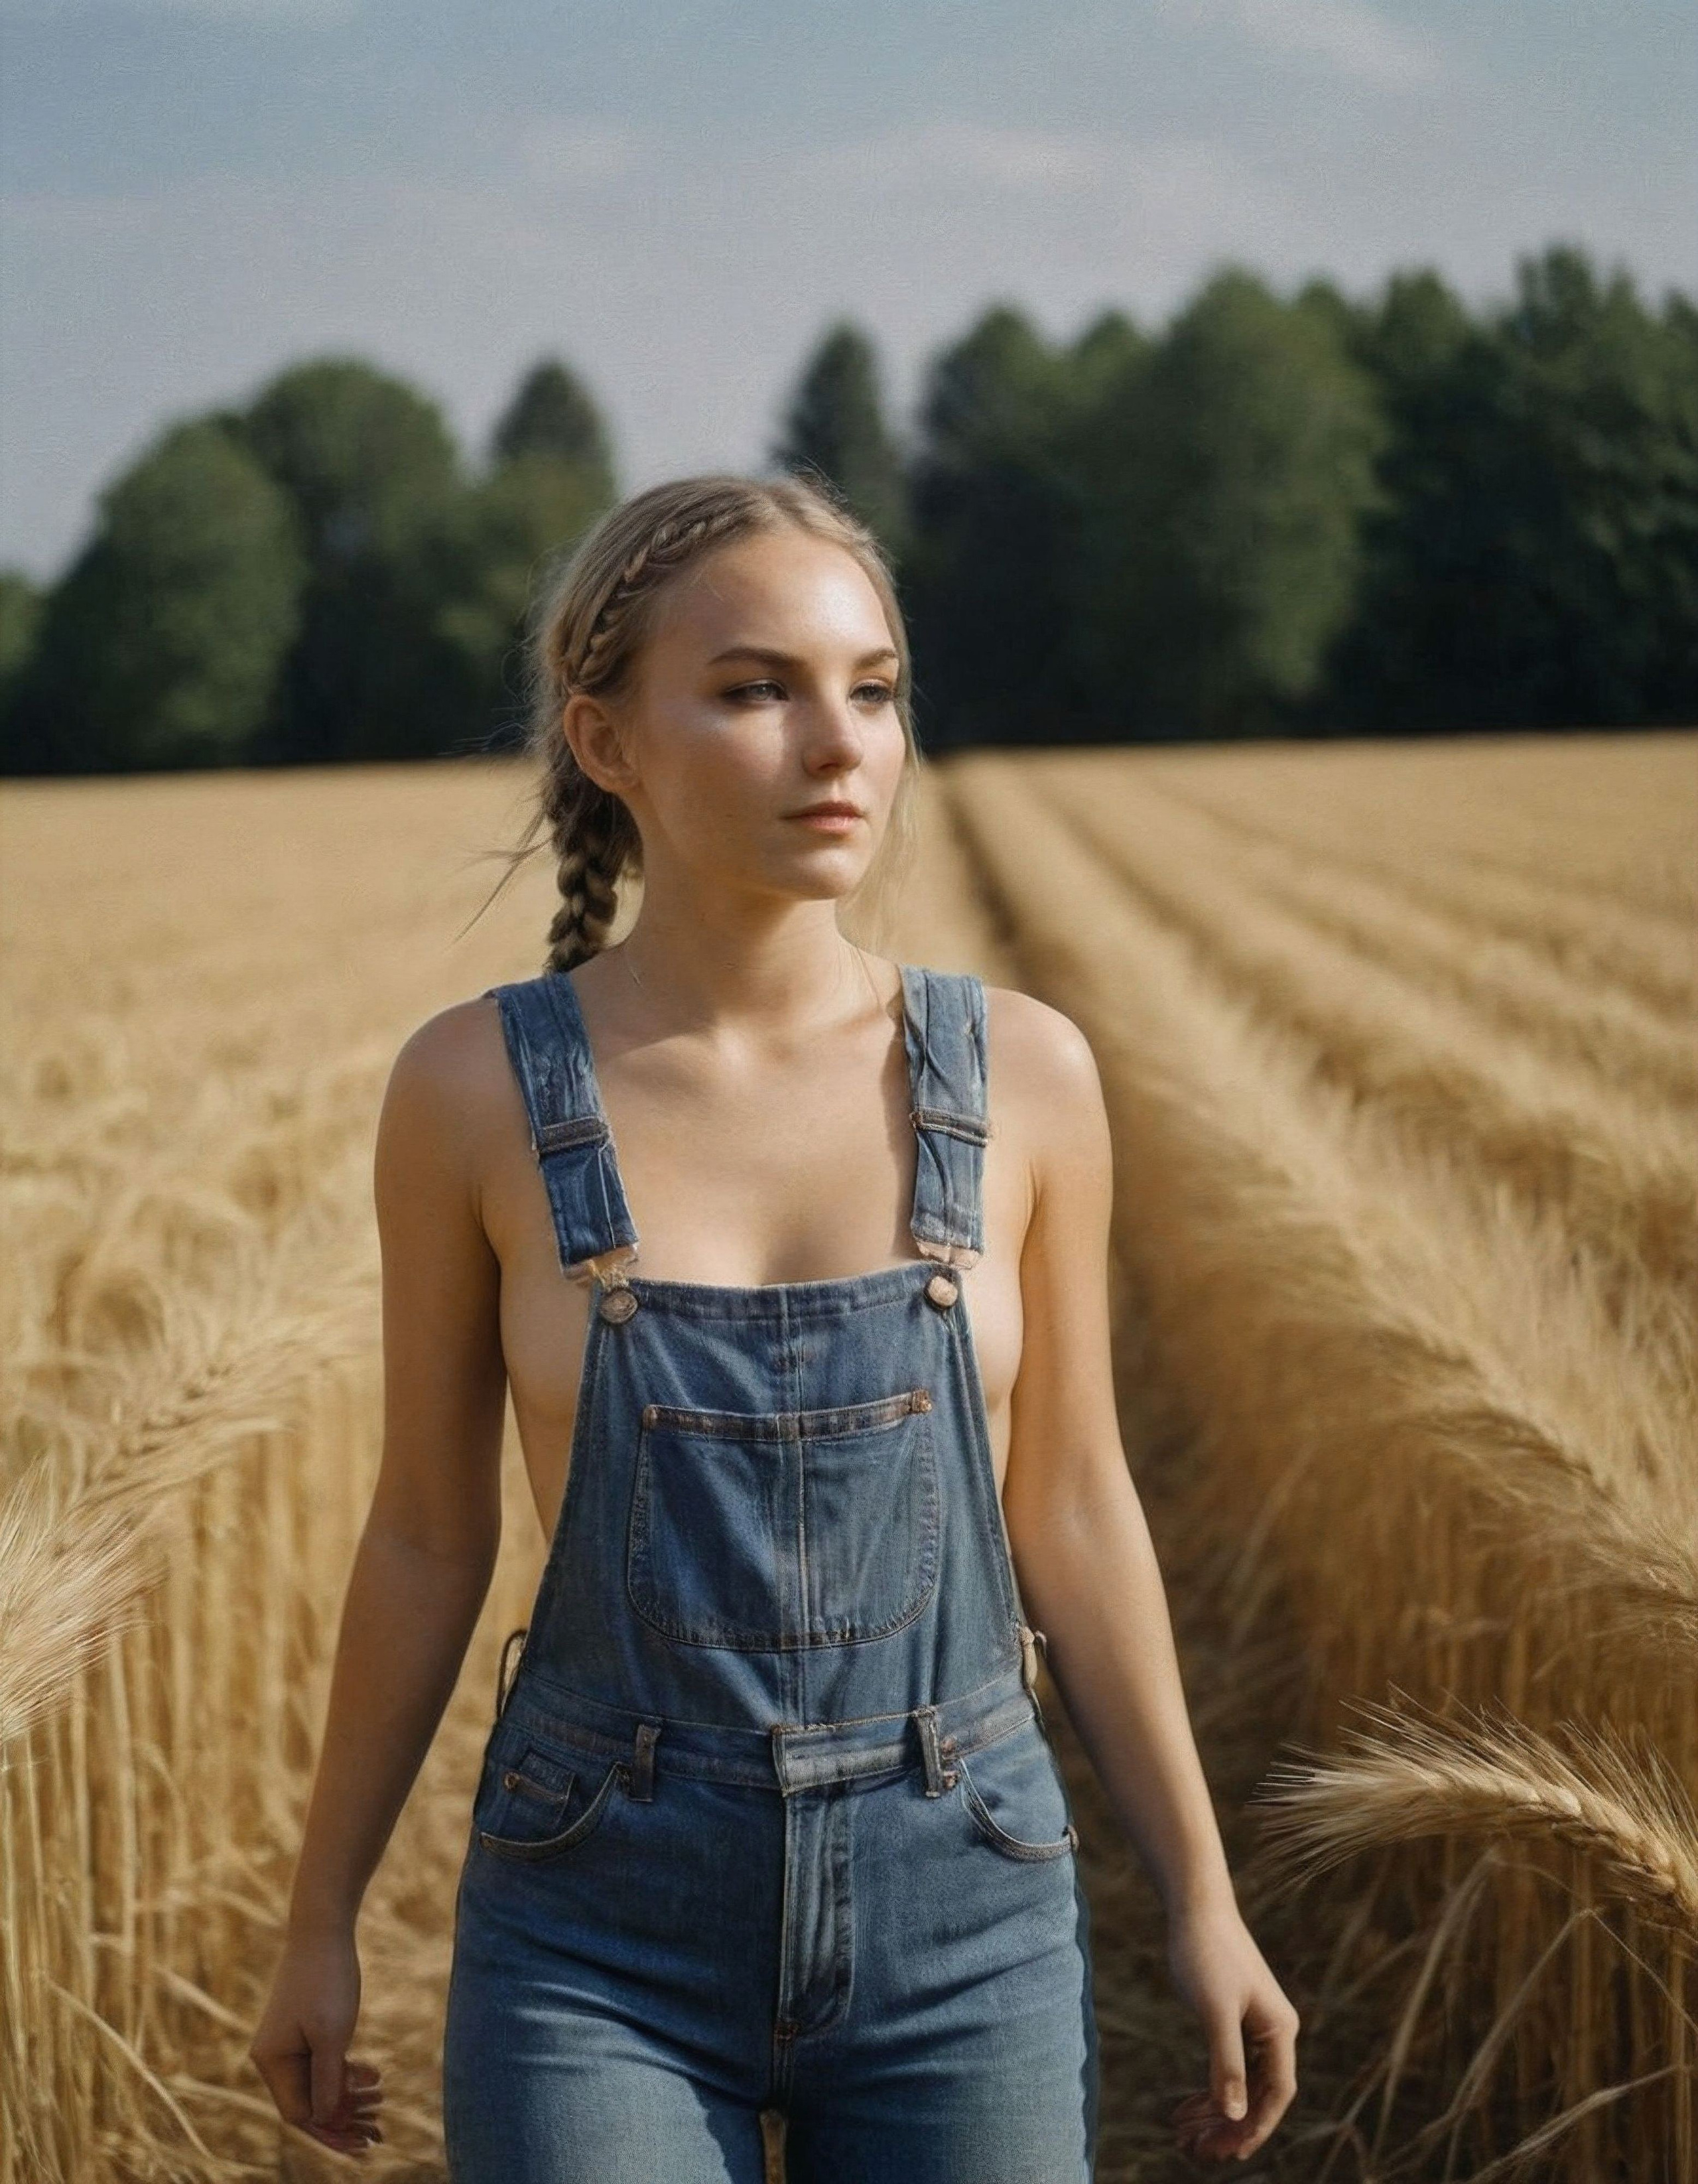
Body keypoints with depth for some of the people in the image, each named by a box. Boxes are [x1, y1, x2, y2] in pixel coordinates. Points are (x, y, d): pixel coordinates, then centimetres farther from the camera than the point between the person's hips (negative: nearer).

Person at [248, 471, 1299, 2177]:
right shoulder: (473, 1088, -8)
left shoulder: (1022, 1075, -5)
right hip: (608, 1940, -1)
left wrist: (1201, 1899, 5)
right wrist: (321, 1924, 8)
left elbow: (1066, 1506, 3)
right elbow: (429, 1527, 1)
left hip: (956, 1923, 2)